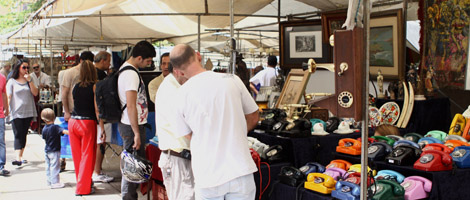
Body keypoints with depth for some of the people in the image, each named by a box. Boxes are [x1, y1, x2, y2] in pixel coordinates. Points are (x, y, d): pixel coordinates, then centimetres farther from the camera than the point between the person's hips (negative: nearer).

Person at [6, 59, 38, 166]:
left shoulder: (29, 80, 11)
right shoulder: (12, 81, 2)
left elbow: (35, 93, 0)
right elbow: (8, 97, -1)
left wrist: (29, 80, -8)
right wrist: (7, 111, -10)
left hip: (28, 112, 4)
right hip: (16, 113, -3)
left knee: (24, 135, 8)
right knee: (18, 135, -9)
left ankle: (20, 157, 15)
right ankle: (18, 158, -16)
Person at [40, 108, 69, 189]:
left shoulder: (44, 129, 3)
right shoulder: (55, 127, -17)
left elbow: (44, 138, 14)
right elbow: (64, 131, -30)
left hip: (47, 150, 7)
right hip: (54, 151, -7)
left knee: (48, 166, 14)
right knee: (55, 167, -4)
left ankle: (49, 181, 24)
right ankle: (55, 183, -2)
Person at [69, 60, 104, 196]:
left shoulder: (75, 87, 6)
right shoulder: (95, 86, -6)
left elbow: (74, 104, 13)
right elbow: (97, 110, -8)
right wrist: (103, 130, -6)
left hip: (73, 122, 5)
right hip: (88, 123, -5)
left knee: (77, 155, 14)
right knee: (87, 155, 4)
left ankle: (82, 182, 30)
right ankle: (83, 188, 7)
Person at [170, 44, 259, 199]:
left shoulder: (181, 96, -6)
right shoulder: (232, 80, -6)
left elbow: (188, 136, 7)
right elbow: (253, 118, 7)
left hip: (207, 177, 0)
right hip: (240, 171, 0)